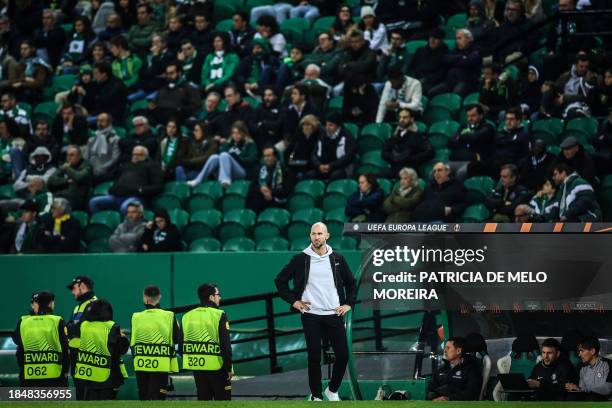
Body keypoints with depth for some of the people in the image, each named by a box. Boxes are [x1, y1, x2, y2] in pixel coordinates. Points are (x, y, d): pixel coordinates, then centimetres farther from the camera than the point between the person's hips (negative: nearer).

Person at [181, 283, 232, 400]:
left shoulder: (187, 316, 5)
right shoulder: (219, 315, -11)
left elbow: (182, 344, 8)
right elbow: (225, 344, -15)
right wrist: (229, 367, -8)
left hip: (196, 365, 5)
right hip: (217, 367, -5)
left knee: (203, 399, 12)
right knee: (223, 400, 3)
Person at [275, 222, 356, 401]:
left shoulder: (337, 259, 5)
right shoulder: (301, 259, -1)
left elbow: (350, 282, 18)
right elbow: (280, 280, 7)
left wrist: (348, 304, 8)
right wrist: (293, 301, 1)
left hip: (334, 314, 2)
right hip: (311, 315, -2)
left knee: (343, 355, -2)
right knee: (314, 358, 0)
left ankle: (332, 390, 17)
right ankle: (316, 395, 10)